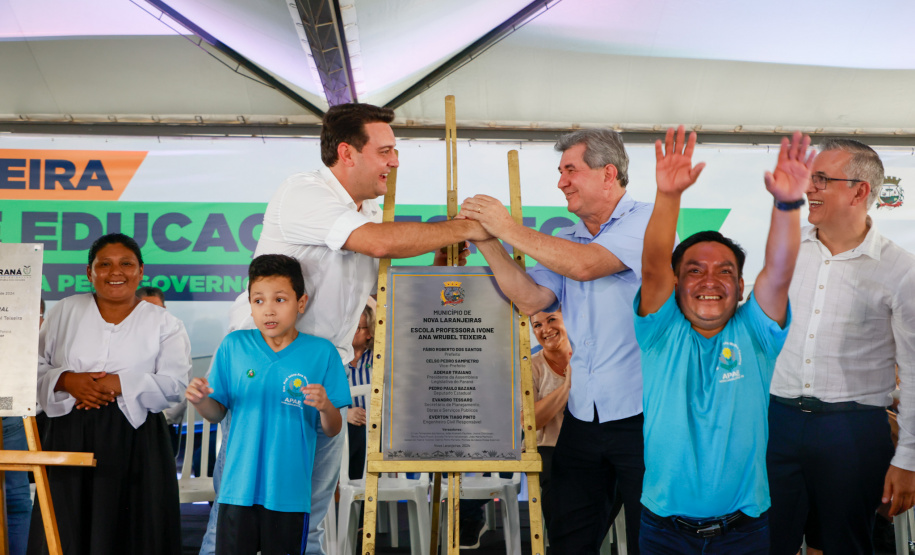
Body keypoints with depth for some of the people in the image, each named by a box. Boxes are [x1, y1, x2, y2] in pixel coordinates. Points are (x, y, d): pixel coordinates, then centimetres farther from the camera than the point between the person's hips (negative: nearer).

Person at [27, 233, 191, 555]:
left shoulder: (163, 323, 5)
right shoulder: (65, 311, 13)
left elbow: (174, 383, -6)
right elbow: (36, 366, 11)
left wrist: (118, 383, -17)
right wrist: (67, 381, -9)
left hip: (134, 441, -2)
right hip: (69, 438, 2)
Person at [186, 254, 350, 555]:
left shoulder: (321, 352, -3)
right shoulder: (234, 345, 2)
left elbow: (332, 431, 0)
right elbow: (218, 412, 8)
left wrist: (325, 407, -21)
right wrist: (201, 400, -13)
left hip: (290, 492, -1)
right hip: (239, 485, 1)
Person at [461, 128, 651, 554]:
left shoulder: (646, 222, -7)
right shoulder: (564, 242, 13)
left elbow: (585, 265, -22)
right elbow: (530, 299, 2)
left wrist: (509, 229, -14)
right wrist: (488, 243, -7)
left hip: (641, 418, -6)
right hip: (581, 418, 6)